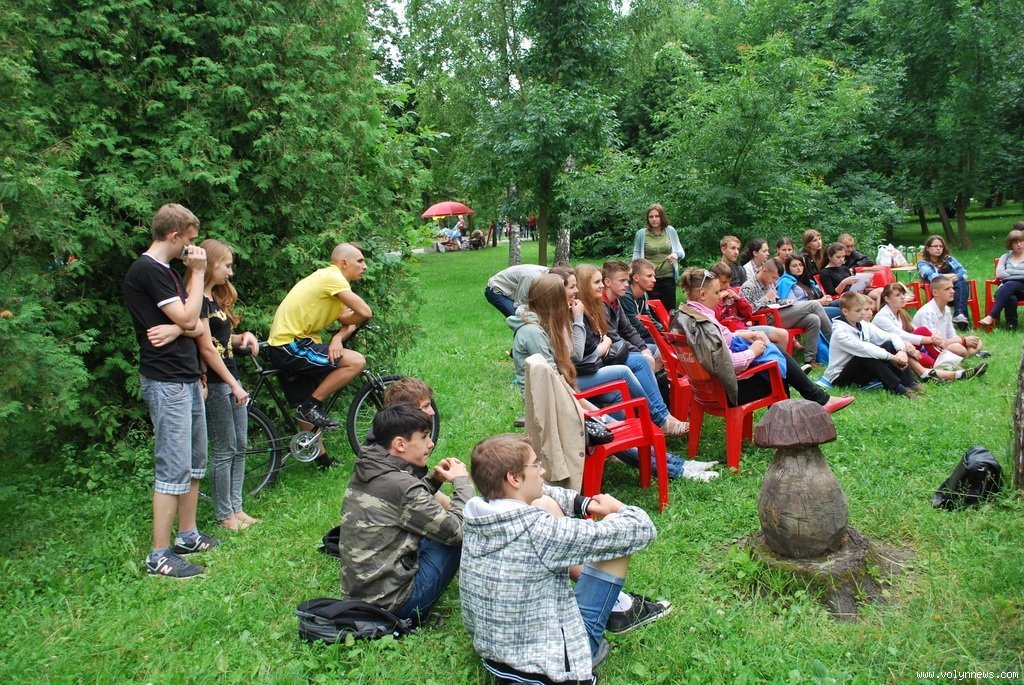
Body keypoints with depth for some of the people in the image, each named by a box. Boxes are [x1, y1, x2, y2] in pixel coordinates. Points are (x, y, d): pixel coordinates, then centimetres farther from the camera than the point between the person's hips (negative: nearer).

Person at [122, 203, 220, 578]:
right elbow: (187, 318, -18)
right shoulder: (147, 270, -13)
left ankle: (187, 535, 28)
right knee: (174, 469, -7)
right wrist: (197, 273, -8)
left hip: (186, 378, 10)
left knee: (194, 463, 16)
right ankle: (159, 556, 1)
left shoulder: (166, 271, 17)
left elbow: (197, 325, 11)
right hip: (166, 382, -10)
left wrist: (178, 328, -12)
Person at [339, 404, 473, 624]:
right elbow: (457, 531, -16)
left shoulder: (364, 471, 4)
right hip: (391, 604, -9)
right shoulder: (401, 486, -22)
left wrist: (434, 479, 7)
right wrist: (462, 481, -3)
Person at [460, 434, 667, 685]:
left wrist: (583, 504, 4)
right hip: (548, 663, -7)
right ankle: (619, 608, 27)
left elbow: (535, 494, 14)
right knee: (617, 529, -5)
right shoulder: (538, 531, -30)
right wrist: (617, 508, 1)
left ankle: (615, 601, 26)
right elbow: (641, 530, -21)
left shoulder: (475, 512, -10)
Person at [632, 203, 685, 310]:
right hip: (650, 279, -2)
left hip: (669, 277, 2)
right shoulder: (641, 234, -1)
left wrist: (676, 254, -13)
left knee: (670, 309, 8)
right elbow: (636, 255, 6)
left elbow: (682, 252, 9)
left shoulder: (671, 231, 4)